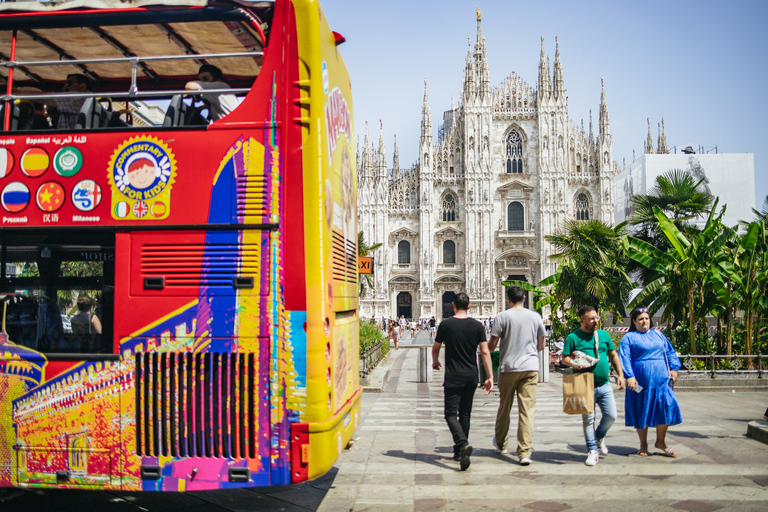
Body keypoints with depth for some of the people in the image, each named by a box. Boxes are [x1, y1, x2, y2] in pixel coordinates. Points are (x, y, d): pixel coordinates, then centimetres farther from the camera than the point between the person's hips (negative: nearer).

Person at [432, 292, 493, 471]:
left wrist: (435, 362, 28)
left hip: (453, 377, -3)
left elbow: (435, 349, 7)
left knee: (451, 414, -2)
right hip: (471, 376, 3)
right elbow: (485, 352, -3)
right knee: (465, 414, 15)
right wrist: (490, 377, 1)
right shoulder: (477, 325, 1)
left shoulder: (446, 324, -4)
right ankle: (459, 452, 23)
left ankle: (463, 444, -27)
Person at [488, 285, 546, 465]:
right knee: (527, 410, -1)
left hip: (508, 367, -1)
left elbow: (492, 345, -5)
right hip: (530, 368, 2)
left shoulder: (503, 316, -6)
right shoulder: (536, 317, 5)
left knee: (504, 407, 15)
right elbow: (541, 346, 13)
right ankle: (524, 453, -6)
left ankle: (501, 443, 34)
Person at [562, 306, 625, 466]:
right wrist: (574, 364, -22)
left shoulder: (604, 335, 10)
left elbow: (613, 355, 17)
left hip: (604, 385, 4)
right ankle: (592, 451, 13)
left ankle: (599, 437, 29)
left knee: (611, 415, 0)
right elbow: (565, 358, -1)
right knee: (588, 419, 1)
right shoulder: (573, 337, -3)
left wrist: (620, 375, 12)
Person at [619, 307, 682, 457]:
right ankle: (643, 444, 19)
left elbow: (670, 352, 20)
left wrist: (674, 368, 7)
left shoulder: (658, 335, 18)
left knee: (666, 407, -7)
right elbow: (625, 358, -5)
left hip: (661, 380, 4)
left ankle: (660, 441, 12)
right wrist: (629, 376, -16)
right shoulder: (629, 338, 3)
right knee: (642, 412, 3)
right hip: (641, 382, -3)